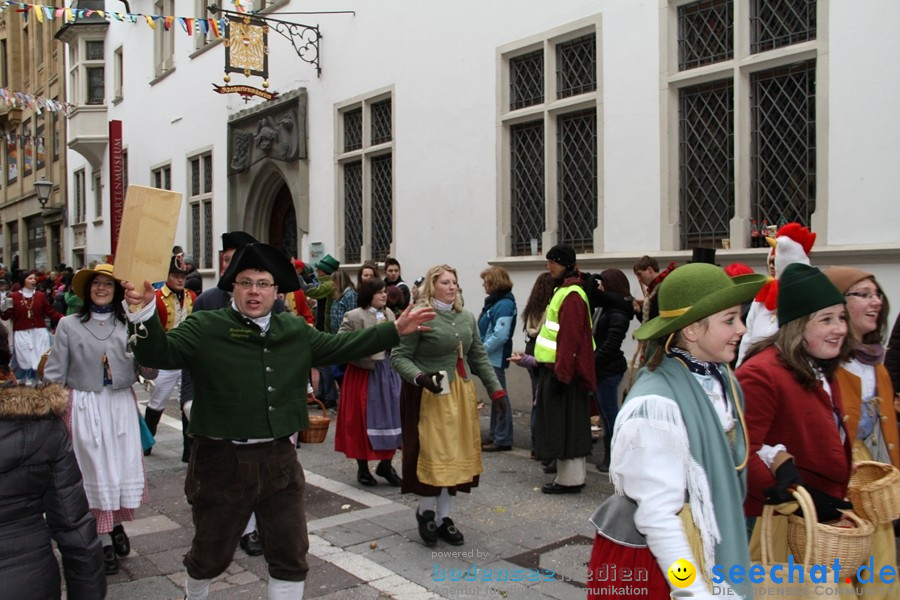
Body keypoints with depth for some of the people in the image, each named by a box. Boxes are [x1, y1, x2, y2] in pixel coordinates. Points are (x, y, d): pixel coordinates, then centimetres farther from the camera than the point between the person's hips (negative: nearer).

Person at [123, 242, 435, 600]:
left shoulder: (296, 331, 7)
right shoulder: (205, 328, -7)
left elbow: (342, 346, 13)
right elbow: (158, 355, -18)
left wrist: (395, 330, 11)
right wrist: (146, 313, -37)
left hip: (278, 459, 4)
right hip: (222, 460, -3)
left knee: (291, 555, 12)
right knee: (211, 554, 17)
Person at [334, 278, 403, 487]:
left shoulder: (389, 314, 10)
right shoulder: (354, 316, -9)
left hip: (389, 373, 5)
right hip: (364, 374, -5)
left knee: (391, 418, 6)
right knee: (364, 420, 4)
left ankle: (386, 464, 21)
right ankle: (363, 468, 19)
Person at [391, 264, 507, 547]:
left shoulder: (467, 317, 10)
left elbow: (479, 356, 13)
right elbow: (399, 356, -13)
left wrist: (496, 389, 8)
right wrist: (420, 377, -28)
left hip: (460, 394, 7)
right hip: (429, 394, -7)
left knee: (455, 453, 10)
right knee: (431, 453, -2)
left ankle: (443, 515, 23)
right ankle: (426, 510, 21)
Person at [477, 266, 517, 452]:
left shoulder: (504, 304, -17)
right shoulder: (494, 302, 12)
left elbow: (500, 335, -24)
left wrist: (481, 351, -16)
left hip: (496, 358, -10)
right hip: (490, 358, 10)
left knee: (499, 397, -2)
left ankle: (503, 439, 6)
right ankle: (494, 436, 26)